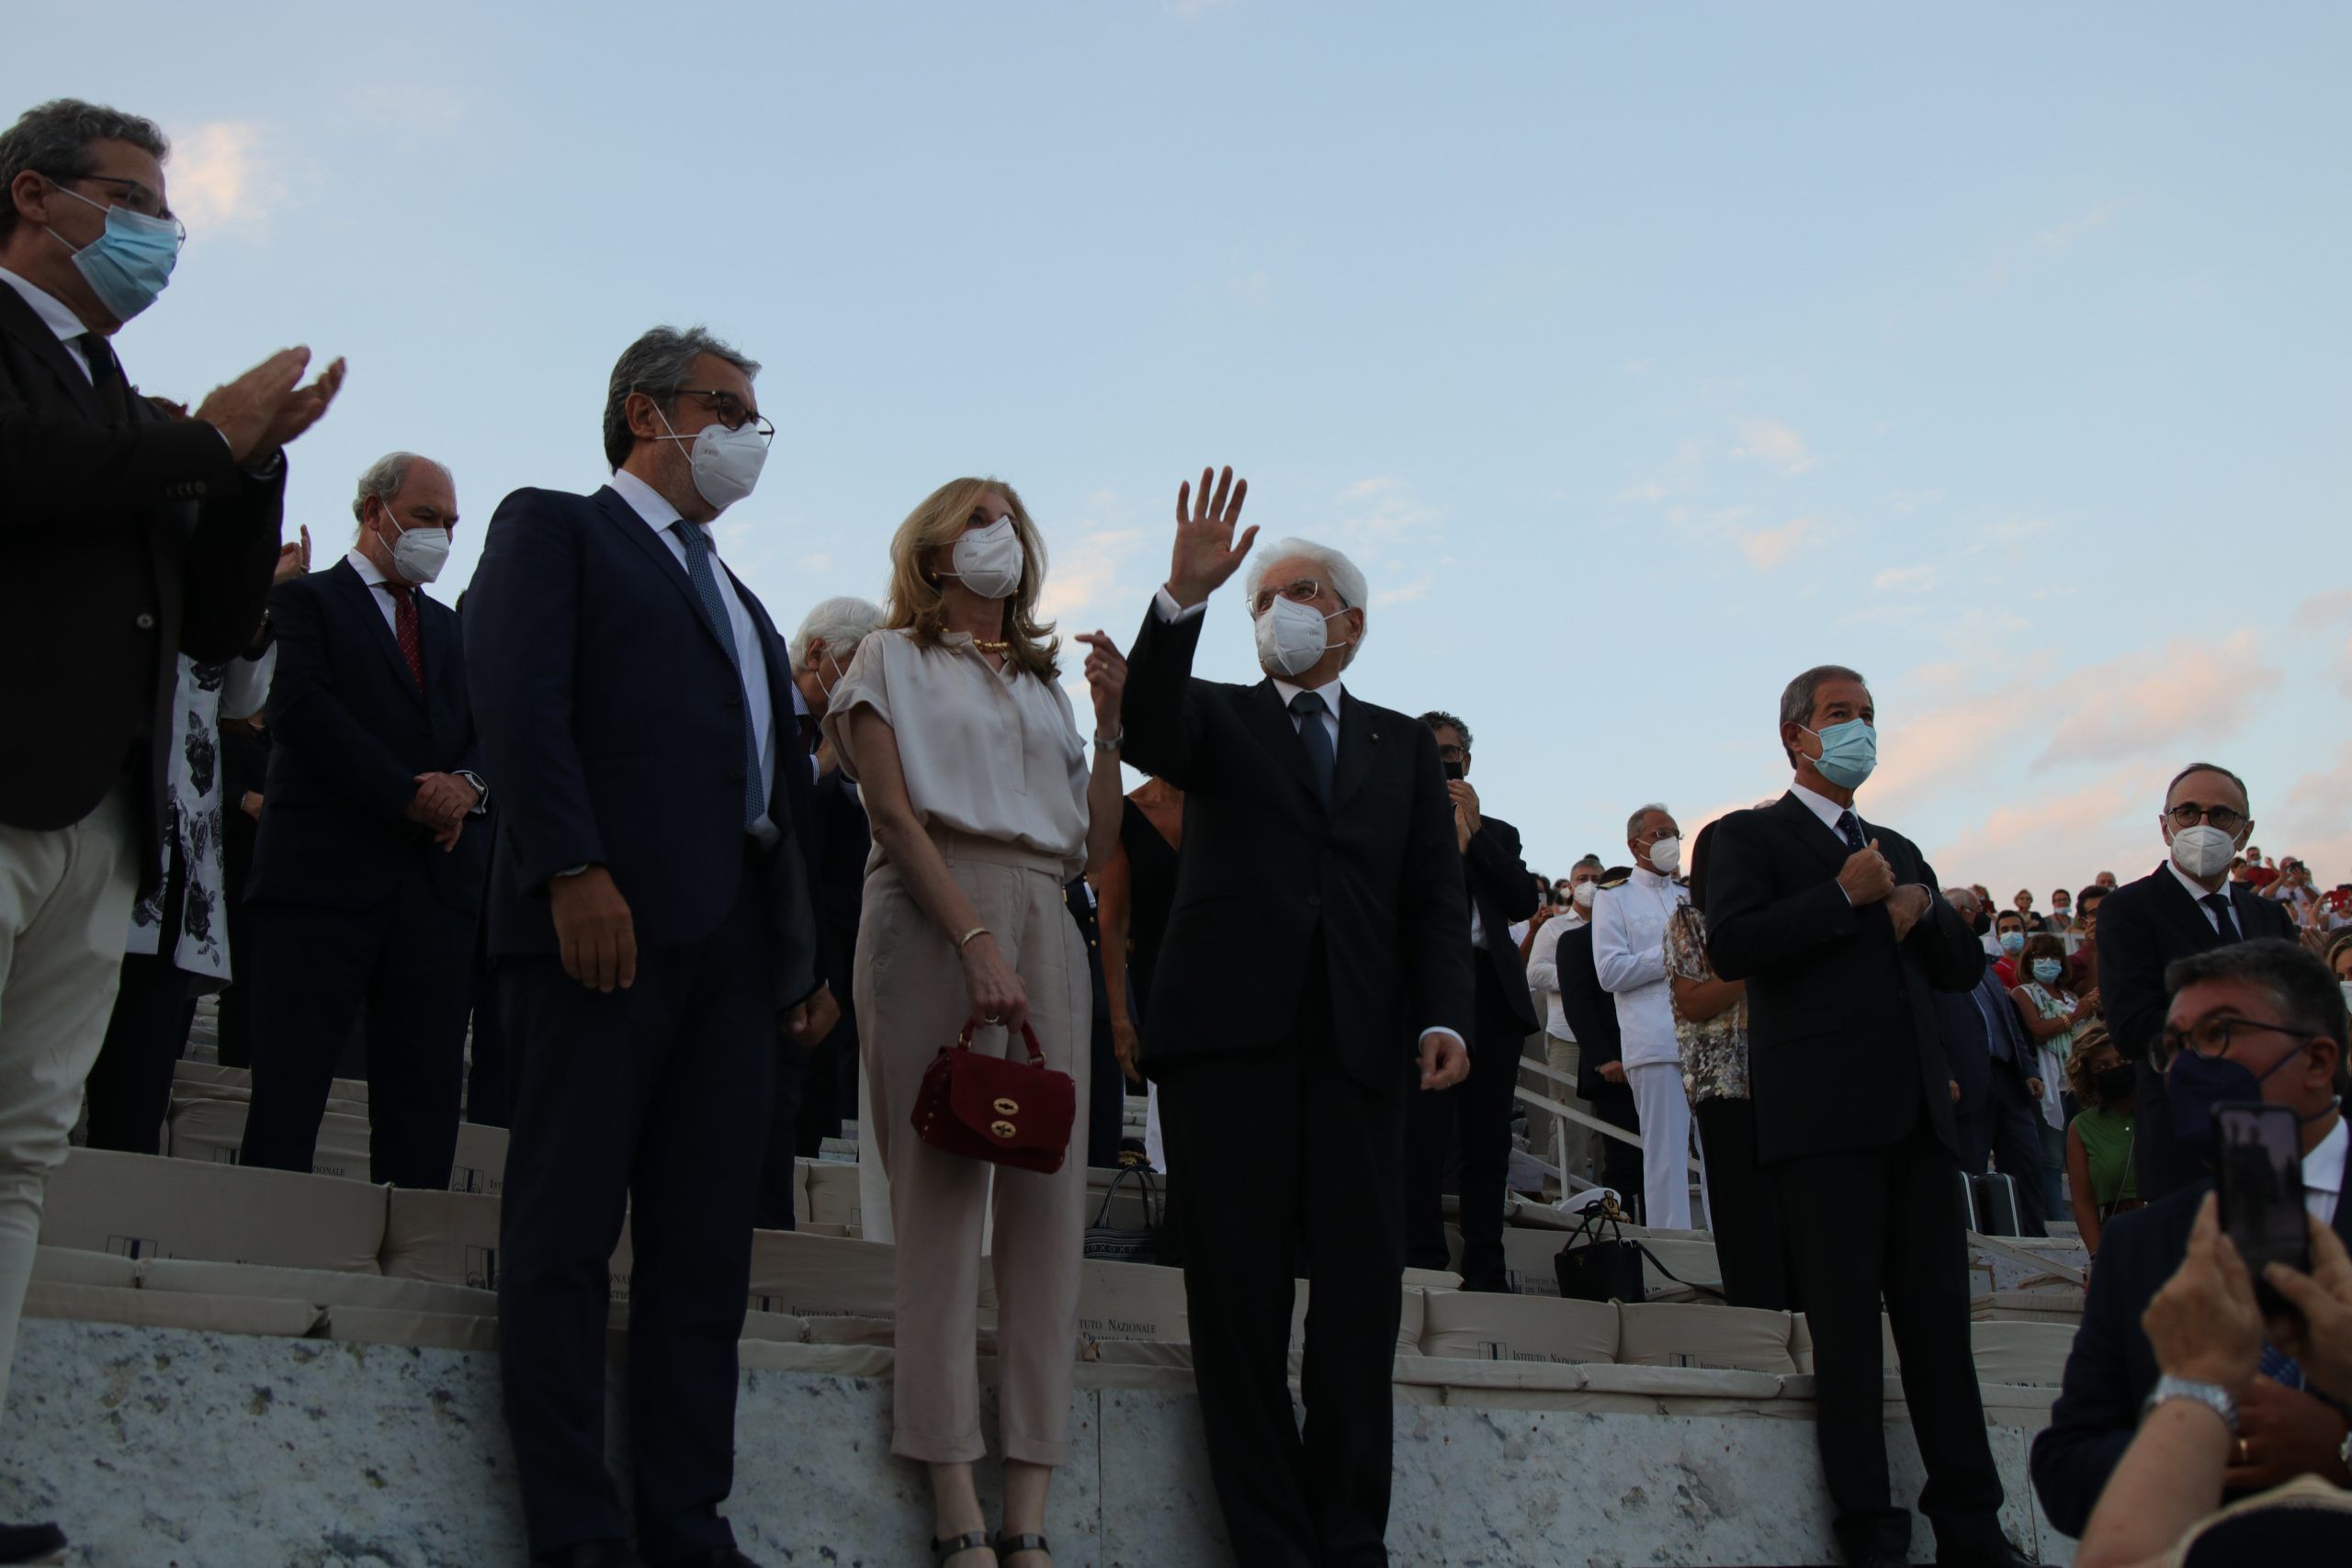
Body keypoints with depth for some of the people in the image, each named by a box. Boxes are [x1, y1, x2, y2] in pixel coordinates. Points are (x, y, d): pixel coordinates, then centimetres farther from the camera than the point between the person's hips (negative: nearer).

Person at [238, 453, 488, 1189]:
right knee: (288, 1096, -5)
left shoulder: (452, 627, 25)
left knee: (425, 1103, 1)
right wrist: (406, 797, -14)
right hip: (325, 872, -5)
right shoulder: (305, 599, 8)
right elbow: (299, 709, -8)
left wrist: (469, 785, -8)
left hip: (439, 877, 5)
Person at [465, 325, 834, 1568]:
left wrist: (810, 954, 15)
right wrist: (573, 871, -20)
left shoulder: (740, 602, 31)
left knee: (705, 1251, 4)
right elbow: (517, 694, -7)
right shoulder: (554, 528, 10)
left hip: (734, 945, 7)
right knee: (567, 1230, -4)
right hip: (603, 915, -7)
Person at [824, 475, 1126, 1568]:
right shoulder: (894, 658, 11)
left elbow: (1093, 849, 18)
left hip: (1043, 929, 5)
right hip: (932, 921, -5)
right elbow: (896, 812, -5)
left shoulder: (1044, 685, 25)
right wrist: (976, 940, -17)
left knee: (1048, 1193, -5)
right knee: (940, 1188, -10)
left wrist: (1109, 726, 8)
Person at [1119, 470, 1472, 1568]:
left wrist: (1444, 1015, -5)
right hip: (1230, 1028, -1)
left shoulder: (1403, 745, 20)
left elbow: (1436, 895, 11)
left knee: (1361, 1295, 0)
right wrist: (1184, 595, -20)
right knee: (1240, 1293, -1)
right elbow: (1148, 733, -8)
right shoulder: (1219, 717, 16)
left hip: (1360, 1042, 2)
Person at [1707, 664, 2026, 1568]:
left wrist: (1922, 907, 2)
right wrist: (1845, 897, -12)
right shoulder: (1751, 837, 4)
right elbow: (1730, 947, -12)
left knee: (1939, 1317, 6)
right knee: (1847, 1325, -3)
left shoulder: (1896, 851, 25)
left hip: (1915, 1111, 6)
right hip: (1825, 1112, -6)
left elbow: (1963, 969, 21)